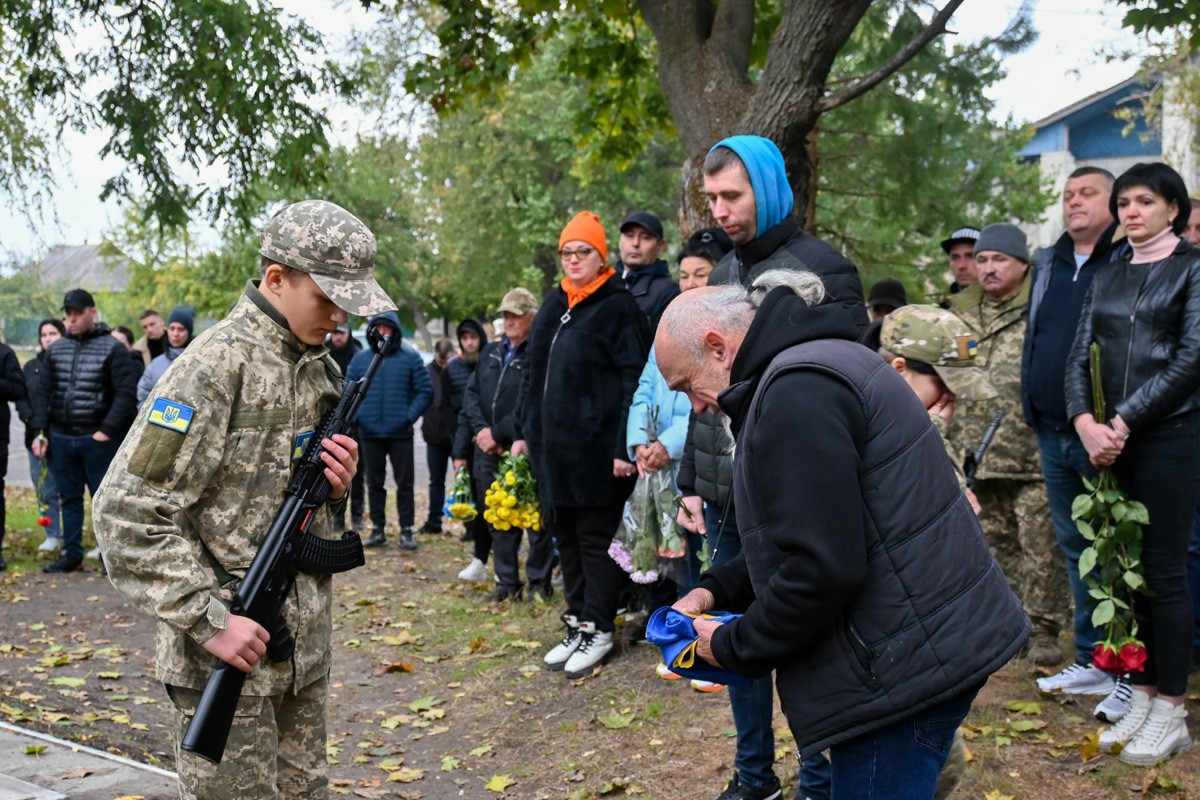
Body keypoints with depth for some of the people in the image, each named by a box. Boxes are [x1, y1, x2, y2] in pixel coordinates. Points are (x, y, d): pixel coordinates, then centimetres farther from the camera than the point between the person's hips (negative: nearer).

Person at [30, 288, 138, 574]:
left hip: (97, 438, -5)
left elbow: (126, 393, -9)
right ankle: (71, 553, 19)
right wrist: (40, 431, 3)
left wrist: (108, 430, -15)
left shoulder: (112, 348, -4)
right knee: (69, 497, 11)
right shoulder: (56, 349, 11)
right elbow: (43, 392, 12)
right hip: (61, 437, 5)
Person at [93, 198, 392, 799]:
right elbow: (127, 512, -20)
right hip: (227, 655, -7)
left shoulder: (322, 368, 9)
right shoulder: (216, 366, -16)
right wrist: (209, 621, -22)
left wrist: (335, 483, -3)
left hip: (305, 644, 8)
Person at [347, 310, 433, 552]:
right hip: (370, 433, 2)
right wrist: (357, 416, -5)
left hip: (400, 433, -2)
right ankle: (377, 529, 19)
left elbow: (425, 390, -1)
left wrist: (411, 415, -10)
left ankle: (406, 530, 11)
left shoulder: (410, 358, -1)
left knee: (404, 483, 3)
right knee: (374, 484, 10)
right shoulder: (361, 359, 5)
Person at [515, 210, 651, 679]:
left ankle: (598, 630, 12)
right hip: (553, 447, 8)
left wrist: (625, 447, -19)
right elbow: (533, 373, 21)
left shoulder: (618, 308, -8)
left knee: (597, 539, 1)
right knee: (566, 537, 14)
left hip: (595, 448, -8)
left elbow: (634, 381, -14)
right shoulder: (553, 307, 15)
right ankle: (576, 626, 25)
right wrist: (526, 430, 17)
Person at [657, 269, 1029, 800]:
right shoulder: (821, 361, 15)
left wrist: (732, 648, -11)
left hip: (904, 667, -11)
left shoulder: (795, 391, -19)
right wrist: (717, 589, 12)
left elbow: (821, 568, -25)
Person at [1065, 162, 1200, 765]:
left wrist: (1123, 421, -13)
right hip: (1113, 441, 5)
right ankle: (1141, 699, 16)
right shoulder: (1107, 279, 16)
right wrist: (1085, 423, -8)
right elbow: (1078, 358, 9)